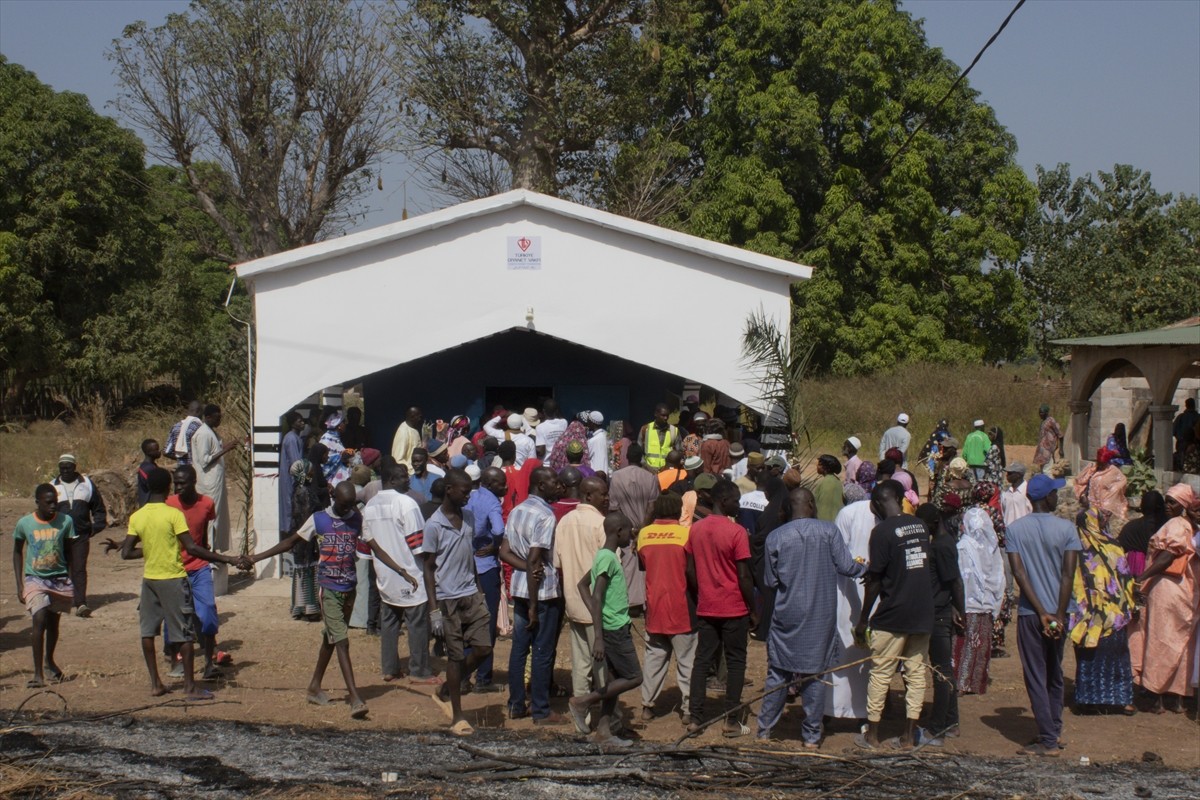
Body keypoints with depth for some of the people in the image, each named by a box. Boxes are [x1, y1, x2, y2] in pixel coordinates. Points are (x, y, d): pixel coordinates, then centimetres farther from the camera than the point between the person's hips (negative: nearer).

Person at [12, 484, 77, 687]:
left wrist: (73, 581, 3)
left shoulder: (65, 521, -6)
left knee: (53, 623, 13)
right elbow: (17, 552, 6)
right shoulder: (24, 523, -8)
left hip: (60, 580, 2)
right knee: (39, 621, -17)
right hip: (35, 579, -2)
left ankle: (49, 662, 38)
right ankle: (38, 673, -13)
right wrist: (19, 585, 3)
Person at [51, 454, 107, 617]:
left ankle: (81, 604, -13)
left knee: (79, 570, -8)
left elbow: (99, 508, 13)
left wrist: (96, 526, 1)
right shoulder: (53, 486, 8)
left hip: (81, 536, -1)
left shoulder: (87, 484, 8)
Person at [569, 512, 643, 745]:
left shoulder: (604, 556, 13)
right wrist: (598, 637, -25)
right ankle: (582, 701, -3)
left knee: (616, 679, 11)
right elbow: (597, 597, -22)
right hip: (614, 629, -10)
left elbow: (582, 585, 21)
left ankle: (603, 731, 12)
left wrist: (594, 613, 11)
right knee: (634, 677, -5)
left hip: (615, 627, 10)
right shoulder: (608, 558, -17)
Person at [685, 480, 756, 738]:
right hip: (734, 609, -5)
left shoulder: (695, 530, 3)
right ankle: (731, 721, 6)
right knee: (736, 662, 5)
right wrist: (753, 610, -5)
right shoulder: (736, 532, -14)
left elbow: (690, 571, 7)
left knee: (702, 660, 10)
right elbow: (744, 576, -14)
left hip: (705, 609, 5)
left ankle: (695, 718, 9)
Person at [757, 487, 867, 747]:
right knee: (816, 673, 9)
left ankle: (765, 728, 17)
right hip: (821, 617, 0)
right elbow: (846, 567, -5)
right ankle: (812, 735, 14)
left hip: (786, 616, 1)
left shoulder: (775, 537, -4)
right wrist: (863, 567, 16)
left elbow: (770, 580, 1)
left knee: (778, 673, 12)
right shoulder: (829, 531, -7)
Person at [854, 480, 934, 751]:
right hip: (923, 614, 6)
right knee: (916, 672, 10)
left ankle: (872, 735, 11)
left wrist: (863, 619, -3)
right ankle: (910, 736, 13)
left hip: (892, 616, -6)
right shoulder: (920, 525, 6)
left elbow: (874, 581, -11)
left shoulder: (882, 531, -13)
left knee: (880, 674, 5)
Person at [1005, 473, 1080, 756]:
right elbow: (1068, 575, -10)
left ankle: (1048, 741, -2)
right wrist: (1058, 615, -11)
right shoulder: (1066, 528, -4)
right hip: (1057, 611, 2)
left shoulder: (1015, 529, -3)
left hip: (1030, 614, -2)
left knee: (1036, 677, 1)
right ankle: (1054, 730, 25)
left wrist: (1042, 613, -11)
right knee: (1055, 674, 19)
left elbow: (1019, 573, -10)